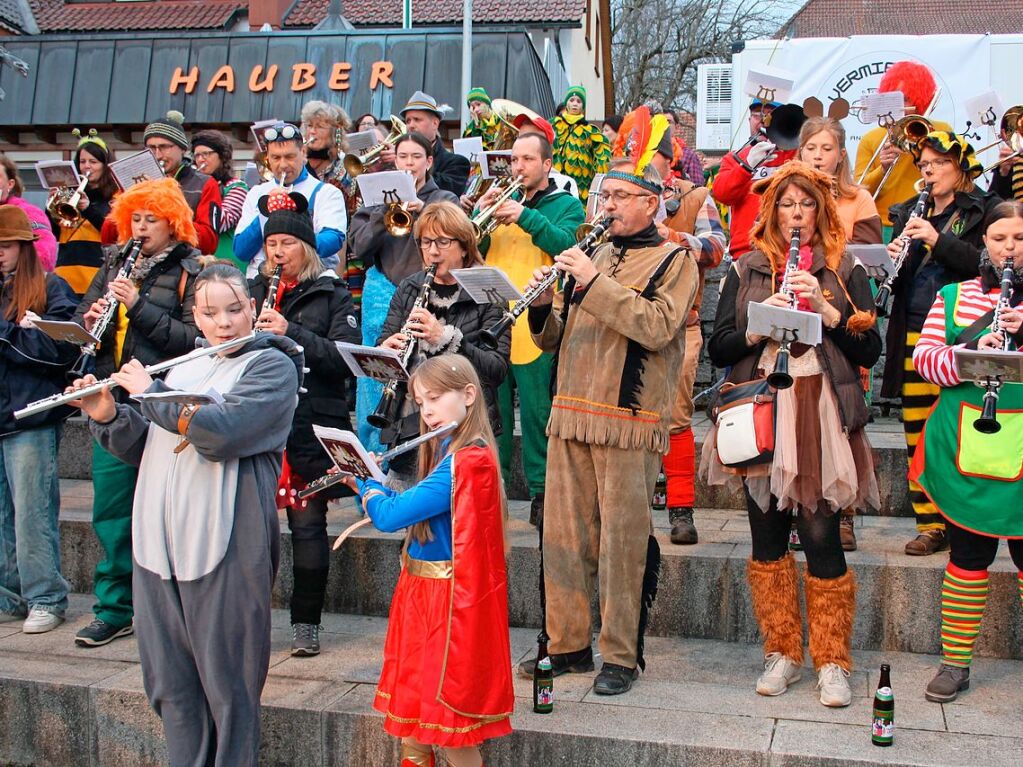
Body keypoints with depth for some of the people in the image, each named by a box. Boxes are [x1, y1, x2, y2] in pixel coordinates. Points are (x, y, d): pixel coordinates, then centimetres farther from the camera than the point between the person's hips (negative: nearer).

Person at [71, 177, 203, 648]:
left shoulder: (190, 272, -4)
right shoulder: (115, 266, 15)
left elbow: (193, 338, -15)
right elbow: (81, 320, 13)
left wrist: (138, 306, -19)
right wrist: (92, 322, -9)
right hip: (114, 402, 6)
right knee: (110, 509, 9)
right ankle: (115, 609, 20)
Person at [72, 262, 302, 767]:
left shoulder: (273, 365, -4)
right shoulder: (183, 368, 18)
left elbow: (218, 431, -20)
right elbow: (144, 448, 20)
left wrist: (149, 391, -8)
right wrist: (107, 416, 2)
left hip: (224, 549, -6)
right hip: (158, 544, 7)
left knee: (227, 683, 3)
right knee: (167, 681, 13)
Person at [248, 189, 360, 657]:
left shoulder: (331, 295, 2)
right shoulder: (253, 292, 14)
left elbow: (344, 356, -10)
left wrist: (290, 332, -19)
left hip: (313, 424, -3)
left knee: (308, 526, 2)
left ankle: (306, 623, 14)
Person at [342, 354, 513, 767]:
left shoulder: (468, 461, -21)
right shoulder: (447, 453, 10)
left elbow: (391, 516, -22)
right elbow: (403, 510, 18)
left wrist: (365, 482, -3)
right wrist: (364, 480, 6)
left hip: (449, 606, -9)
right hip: (419, 597, 9)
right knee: (411, 732, 16)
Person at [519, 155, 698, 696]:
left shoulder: (674, 260, 3)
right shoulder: (592, 255, 19)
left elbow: (658, 327, -16)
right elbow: (556, 339, 18)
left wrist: (595, 282, -17)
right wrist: (542, 305, -3)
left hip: (628, 422, -5)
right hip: (571, 414, 6)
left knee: (622, 539, -2)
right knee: (563, 534, 8)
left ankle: (622, 656, 10)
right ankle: (568, 644, 20)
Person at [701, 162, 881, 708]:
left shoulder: (845, 270, 9)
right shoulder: (746, 271, 11)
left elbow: (870, 349, -1)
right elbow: (717, 348, 4)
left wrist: (825, 308, -13)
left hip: (821, 415, -2)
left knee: (820, 534, -4)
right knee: (767, 534, 6)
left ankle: (832, 661, 10)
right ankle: (781, 653, 19)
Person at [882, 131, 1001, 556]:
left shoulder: (984, 209, 4)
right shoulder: (909, 212, 17)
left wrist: (939, 240, -20)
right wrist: (892, 258, -4)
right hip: (913, 334, 5)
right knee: (917, 433, 4)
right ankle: (930, 526, 11)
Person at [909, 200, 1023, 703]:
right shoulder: (954, 297, 10)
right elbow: (924, 358, 0)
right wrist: (972, 354, -18)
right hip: (965, 448, 1)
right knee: (967, 555, 9)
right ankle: (955, 663, 21)